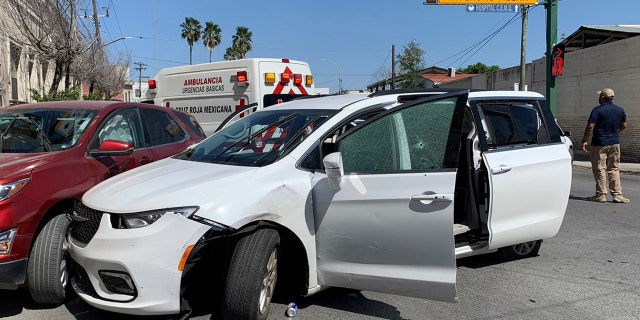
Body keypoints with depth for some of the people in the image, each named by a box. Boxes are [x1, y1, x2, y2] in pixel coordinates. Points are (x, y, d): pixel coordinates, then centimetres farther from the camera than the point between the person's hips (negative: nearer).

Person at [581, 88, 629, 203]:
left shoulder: (597, 110, -13)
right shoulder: (620, 110, 6)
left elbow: (590, 126, -18)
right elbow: (624, 125, 15)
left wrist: (584, 140, -10)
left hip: (599, 144, -5)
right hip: (615, 143, 6)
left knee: (599, 169, 1)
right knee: (614, 169, 11)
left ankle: (601, 195, 4)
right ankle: (617, 195, 9)